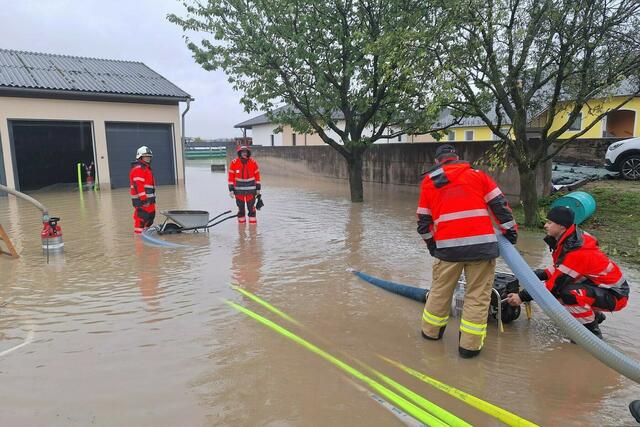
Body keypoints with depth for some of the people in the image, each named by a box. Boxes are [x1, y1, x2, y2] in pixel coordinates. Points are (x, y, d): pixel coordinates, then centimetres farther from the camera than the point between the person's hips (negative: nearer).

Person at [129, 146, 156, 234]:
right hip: (141, 200, -11)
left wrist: (152, 198, 26)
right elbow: (138, 186, -21)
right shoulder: (138, 169, -12)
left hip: (148, 199, 11)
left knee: (151, 216, 17)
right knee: (142, 218, -10)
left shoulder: (146, 168, 22)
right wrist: (144, 199, -26)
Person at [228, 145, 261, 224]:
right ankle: (241, 224, 22)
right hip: (238, 189, 0)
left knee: (251, 208, -2)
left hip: (251, 189, 0)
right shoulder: (234, 163, -5)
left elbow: (257, 175, 4)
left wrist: (258, 188, 4)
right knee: (240, 208, 9)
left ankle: (253, 224, 8)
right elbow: (231, 177, -1)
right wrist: (231, 189, -4)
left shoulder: (253, 163, -2)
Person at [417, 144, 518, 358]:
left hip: (448, 246, 1)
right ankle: (470, 345, 11)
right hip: (481, 244, -1)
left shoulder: (428, 182, 13)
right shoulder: (478, 175, 10)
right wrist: (510, 230, 18)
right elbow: (499, 205, 8)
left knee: (440, 290, 18)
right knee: (477, 295, 8)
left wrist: (432, 244, 27)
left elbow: (423, 220, 16)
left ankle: (431, 331, 33)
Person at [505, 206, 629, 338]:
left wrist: (522, 297, -22)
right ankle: (594, 315, 20)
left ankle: (592, 332, -10)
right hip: (599, 286, 9)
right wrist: (539, 275, -6)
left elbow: (556, 283, -26)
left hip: (615, 295, -9)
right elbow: (560, 269, 9)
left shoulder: (576, 253, -31)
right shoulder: (570, 240, -3)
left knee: (569, 293, -33)